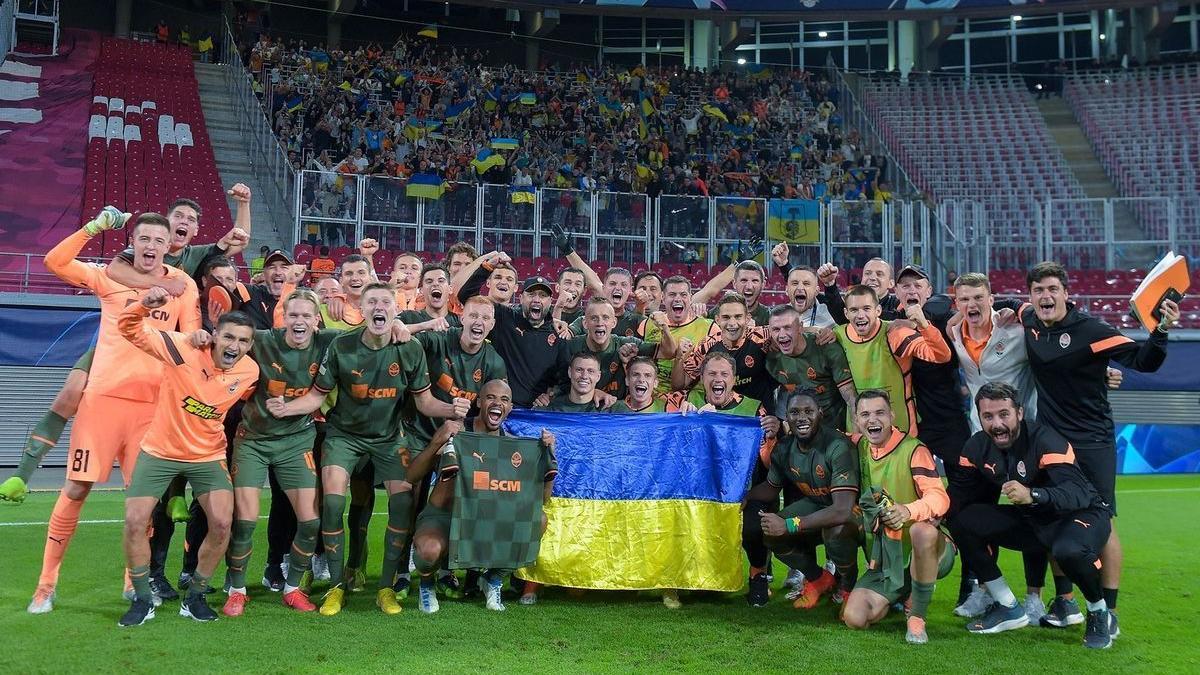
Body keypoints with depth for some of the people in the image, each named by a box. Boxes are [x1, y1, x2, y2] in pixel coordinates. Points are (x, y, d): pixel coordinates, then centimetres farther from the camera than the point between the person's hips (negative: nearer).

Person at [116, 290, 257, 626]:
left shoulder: (251, 371, -9)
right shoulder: (183, 348, -20)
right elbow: (129, 328, -21)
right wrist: (144, 305, -39)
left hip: (208, 456, 2)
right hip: (159, 451, -1)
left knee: (222, 523, -12)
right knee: (135, 522, -8)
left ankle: (195, 598, 9)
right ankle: (143, 600, 13)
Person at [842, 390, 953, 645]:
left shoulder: (913, 449, -13)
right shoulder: (859, 447, 4)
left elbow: (939, 497, -24)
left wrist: (909, 510, -46)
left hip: (925, 550, -5)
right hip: (884, 558, 5)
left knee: (922, 530, -40)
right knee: (854, 618, -13)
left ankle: (917, 617, -20)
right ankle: (903, 595, 20)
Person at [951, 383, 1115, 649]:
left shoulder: (1044, 440, -26)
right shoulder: (977, 447, -7)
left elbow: (1080, 493, -37)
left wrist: (1032, 495, -53)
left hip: (1081, 514, -6)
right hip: (1027, 519, 6)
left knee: (1069, 550, -40)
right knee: (962, 522, -13)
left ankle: (1099, 612, -5)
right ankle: (1009, 608, 2)